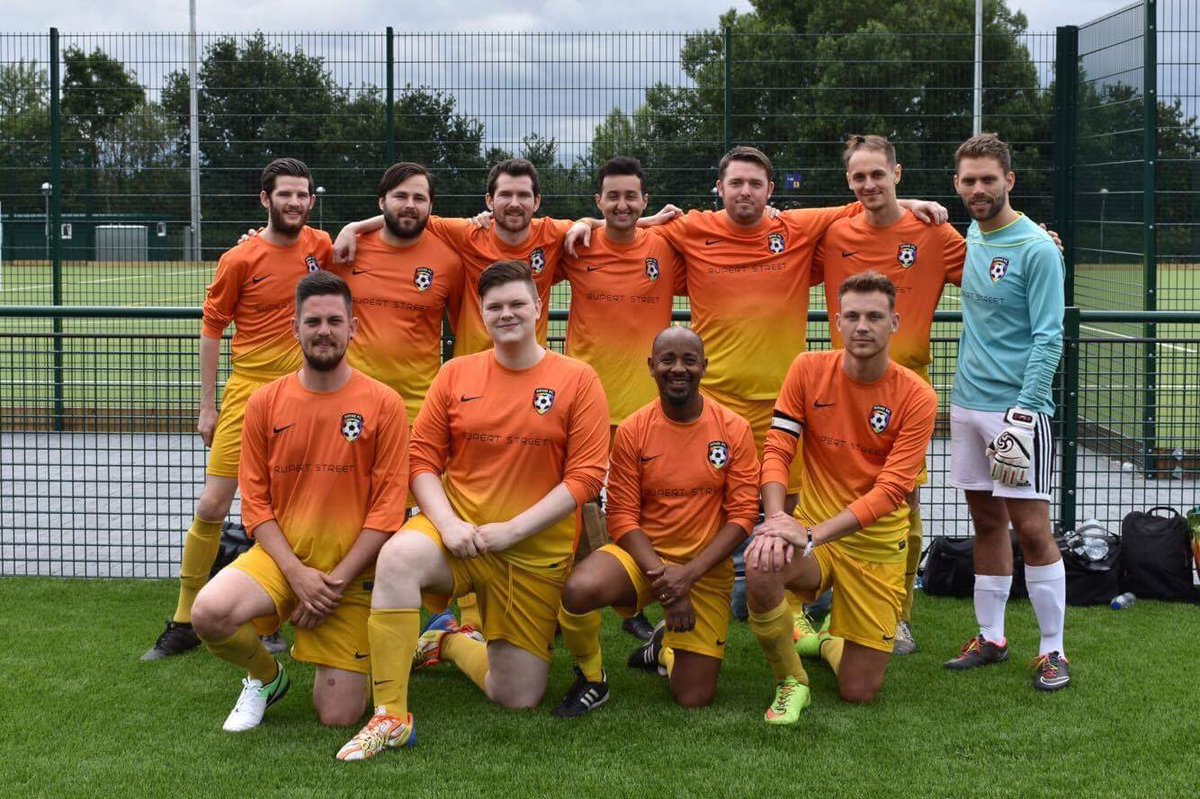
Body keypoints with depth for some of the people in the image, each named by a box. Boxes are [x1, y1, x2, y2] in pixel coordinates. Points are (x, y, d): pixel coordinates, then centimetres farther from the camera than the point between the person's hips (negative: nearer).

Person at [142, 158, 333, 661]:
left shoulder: (321, 245, 2)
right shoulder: (240, 260, -8)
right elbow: (211, 330, -1)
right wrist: (207, 406, -1)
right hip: (248, 389, -3)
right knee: (211, 506, -5)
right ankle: (184, 624, 7)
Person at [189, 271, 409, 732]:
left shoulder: (383, 405, -5)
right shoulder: (265, 403, 2)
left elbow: (388, 506, -7)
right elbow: (255, 501, 1)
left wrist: (336, 581, -13)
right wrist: (297, 573, -12)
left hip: (351, 572, -2)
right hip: (280, 556, 2)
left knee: (339, 718, -6)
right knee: (209, 613, -30)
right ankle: (266, 677, 5)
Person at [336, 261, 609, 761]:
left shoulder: (577, 380, -3)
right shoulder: (455, 374, 4)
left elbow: (587, 475, -8)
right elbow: (423, 457, 3)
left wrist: (512, 529, -15)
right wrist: (448, 522, -15)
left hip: (536, 551, 0)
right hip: (458, 533, 0)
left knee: (519, 699, 2)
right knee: (398, 556, -36)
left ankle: (450, 642, 34)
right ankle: (390, 718, -27)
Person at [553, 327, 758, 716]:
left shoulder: (733, 429, -5)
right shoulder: (632, 431, -5)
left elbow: (742, 515, -8)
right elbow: (623, 518, -6)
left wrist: (689, 573, -19)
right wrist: (662, 576, -20)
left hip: (707, 567, 1)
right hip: (642, 554, 0)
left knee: (695, 698, -5)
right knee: (579, 589, -35)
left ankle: (665, 647, 33)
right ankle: (591, 680, -3)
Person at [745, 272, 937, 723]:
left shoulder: (916, 397, -11)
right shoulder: (808, 370, -5)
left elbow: (891, 490, -18)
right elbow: (777, 449, -8)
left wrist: (812, 534, -29)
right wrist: (776, 518, -28)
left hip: (875, 544, 0)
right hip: (811, 529, 1)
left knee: (859, 693, 0)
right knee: (762, 565, -36)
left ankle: (831, 638, 39)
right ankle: (791, 682, -8)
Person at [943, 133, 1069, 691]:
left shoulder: (1036, 248, -11)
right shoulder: (971, 237, 11)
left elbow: (1048, 339, -15)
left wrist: (1025, 409, -21)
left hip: (1016, 407, -7)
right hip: (967, 402, 7)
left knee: (1030, 527, -5)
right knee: (986, 521, 12)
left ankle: (1053, 650, 4)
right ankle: (990, 637, 21)